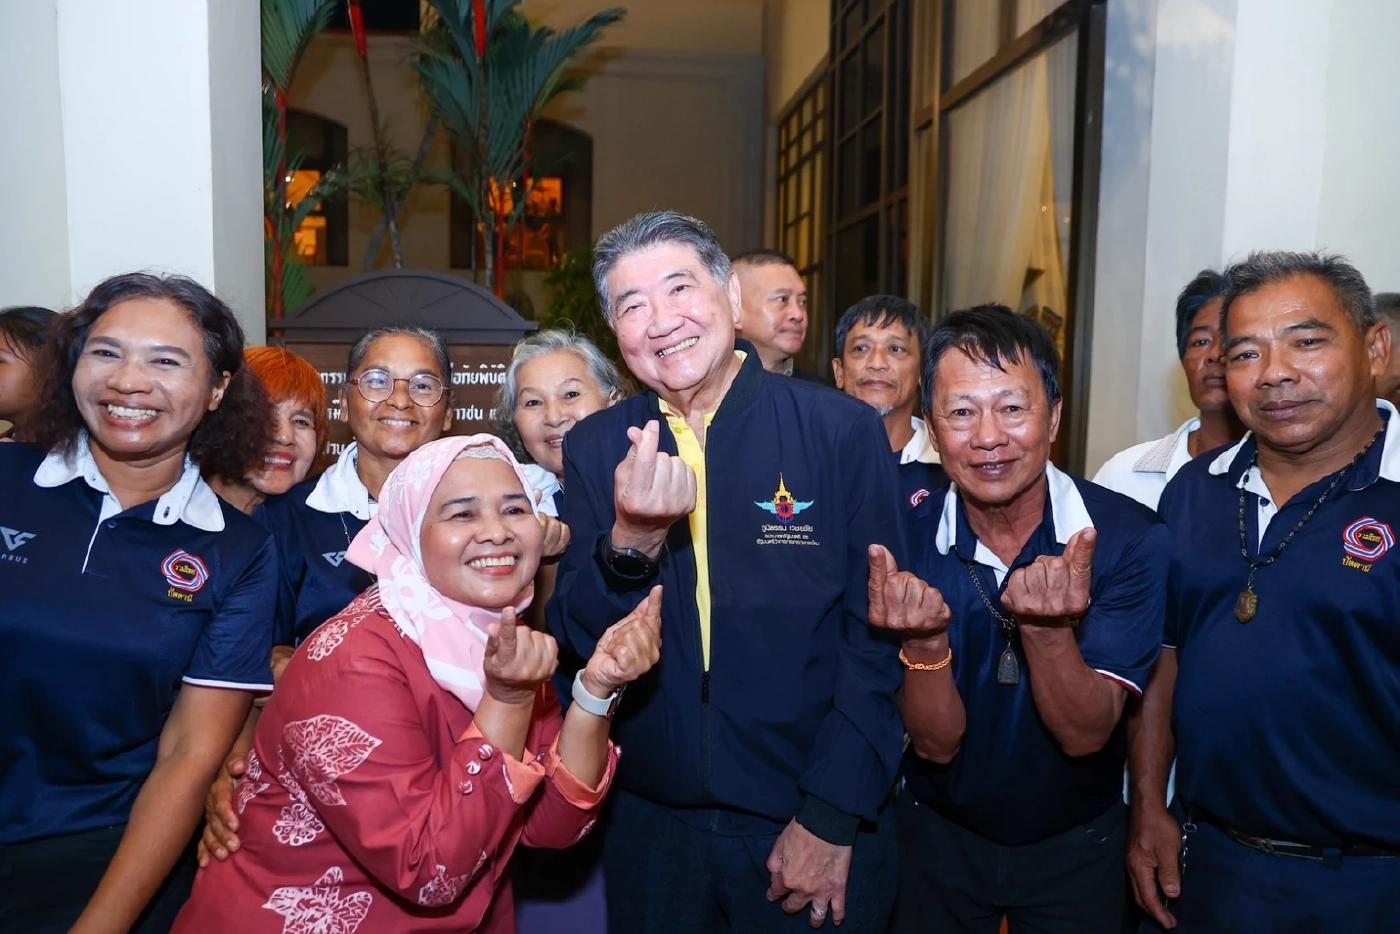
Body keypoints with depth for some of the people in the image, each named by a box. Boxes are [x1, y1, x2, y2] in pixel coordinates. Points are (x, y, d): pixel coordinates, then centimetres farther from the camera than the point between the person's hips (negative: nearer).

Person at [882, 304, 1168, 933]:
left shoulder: (1130, 537, -21)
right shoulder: (902, 542, -17)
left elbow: (1085, 735, -22)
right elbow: (936, 744, -17)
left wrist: (1044, 627, -40)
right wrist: (925, 640, -37)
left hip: (1075, 847, -1)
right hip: (940, 834, 1)